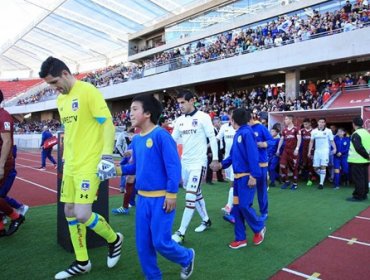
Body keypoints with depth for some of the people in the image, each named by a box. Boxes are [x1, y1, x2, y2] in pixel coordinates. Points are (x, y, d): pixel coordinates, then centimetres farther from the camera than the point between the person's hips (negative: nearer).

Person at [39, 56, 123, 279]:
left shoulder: (88, 91, -10)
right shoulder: (61, 99, 15)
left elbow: (108, 124, -14)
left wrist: (107, 157, -20)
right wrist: (65, 159, 21)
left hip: (89, 165, -9)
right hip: (70, 165, 9)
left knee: (82, 215, -11)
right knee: (70, 212, 11)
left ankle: (114, 239, 19)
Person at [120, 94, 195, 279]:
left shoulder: (160, 135, -15)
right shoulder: (136, 140, 7)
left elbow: (174, 165, -17)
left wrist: (171, 194, -19)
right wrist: (119, 169, -1)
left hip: (161, 198, -7)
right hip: (142, 198, 7)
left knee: (160, 242, 1)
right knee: (143, 244, 12)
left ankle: (187, 258, 31)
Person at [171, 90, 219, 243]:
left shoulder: (203, 117, -9)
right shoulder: (180, 120, 8)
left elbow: (212, 138, -7)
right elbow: (173, 140, 11)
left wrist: (215, 158, -9)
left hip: (198, 162, -6)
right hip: (184, 162, 7)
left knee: (190, 197, -8)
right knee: (196, 194, 17)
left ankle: (181, 232, -1)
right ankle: (206, 220, 35)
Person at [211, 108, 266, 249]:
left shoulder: (246, 133, -15)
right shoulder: (237, 134, 11)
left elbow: (253, 155, -20)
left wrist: (254, 176, -23)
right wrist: (221, 164, 5)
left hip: (247, 177, -9)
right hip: (238, 176, 9)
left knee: (244, 205, -4)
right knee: (237, 207, 10)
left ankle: (259, 228, 24)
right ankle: (240, 238, 20)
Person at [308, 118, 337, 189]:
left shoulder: (328, 131, -1)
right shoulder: (314, 131, 7)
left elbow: (332, 141, 0)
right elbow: (311, 142, 10)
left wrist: (334, 148, -16)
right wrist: (309, 151, 6)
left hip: (325, 150, -3)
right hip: (317, 151, 3)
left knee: (323, 167, -9)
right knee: (316, 167, 3)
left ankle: (321, 183, -3)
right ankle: (323, 177, 29)